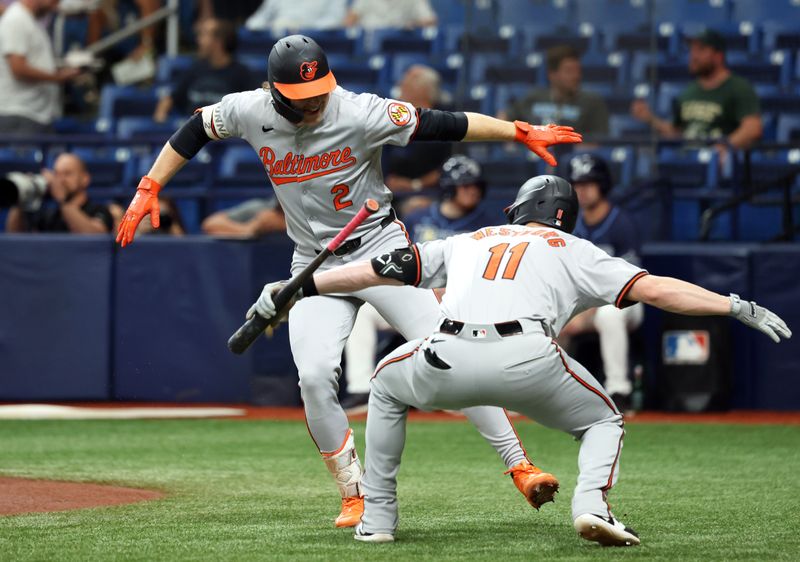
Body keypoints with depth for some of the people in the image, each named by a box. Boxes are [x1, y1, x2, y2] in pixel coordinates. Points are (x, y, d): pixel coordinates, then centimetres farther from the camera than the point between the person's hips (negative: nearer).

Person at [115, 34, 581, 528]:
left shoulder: (360, 114, -20)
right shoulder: (249, 113, -9)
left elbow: (441, 125, -19)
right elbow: (194, 132, 9)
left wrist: (521, 132, -23)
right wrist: (149, 190, 7)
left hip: (380, 248, -3)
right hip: (316, 265, 3)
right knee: (315, 377, -15)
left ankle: (519, 465, -10)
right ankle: (355, 496, 1)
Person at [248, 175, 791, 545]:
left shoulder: (467, 242, 34)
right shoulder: (574, 251, 26)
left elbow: (380, 269, 33)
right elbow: (653, 288, 15)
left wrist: (299, 287, 41)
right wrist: (738, 307, 17)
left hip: (449, 361, 2)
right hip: (529, 361, -2)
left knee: (387, 387, 34)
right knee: (605, 421, 24)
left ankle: (377, 517, 26)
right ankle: (592, 502, -6)